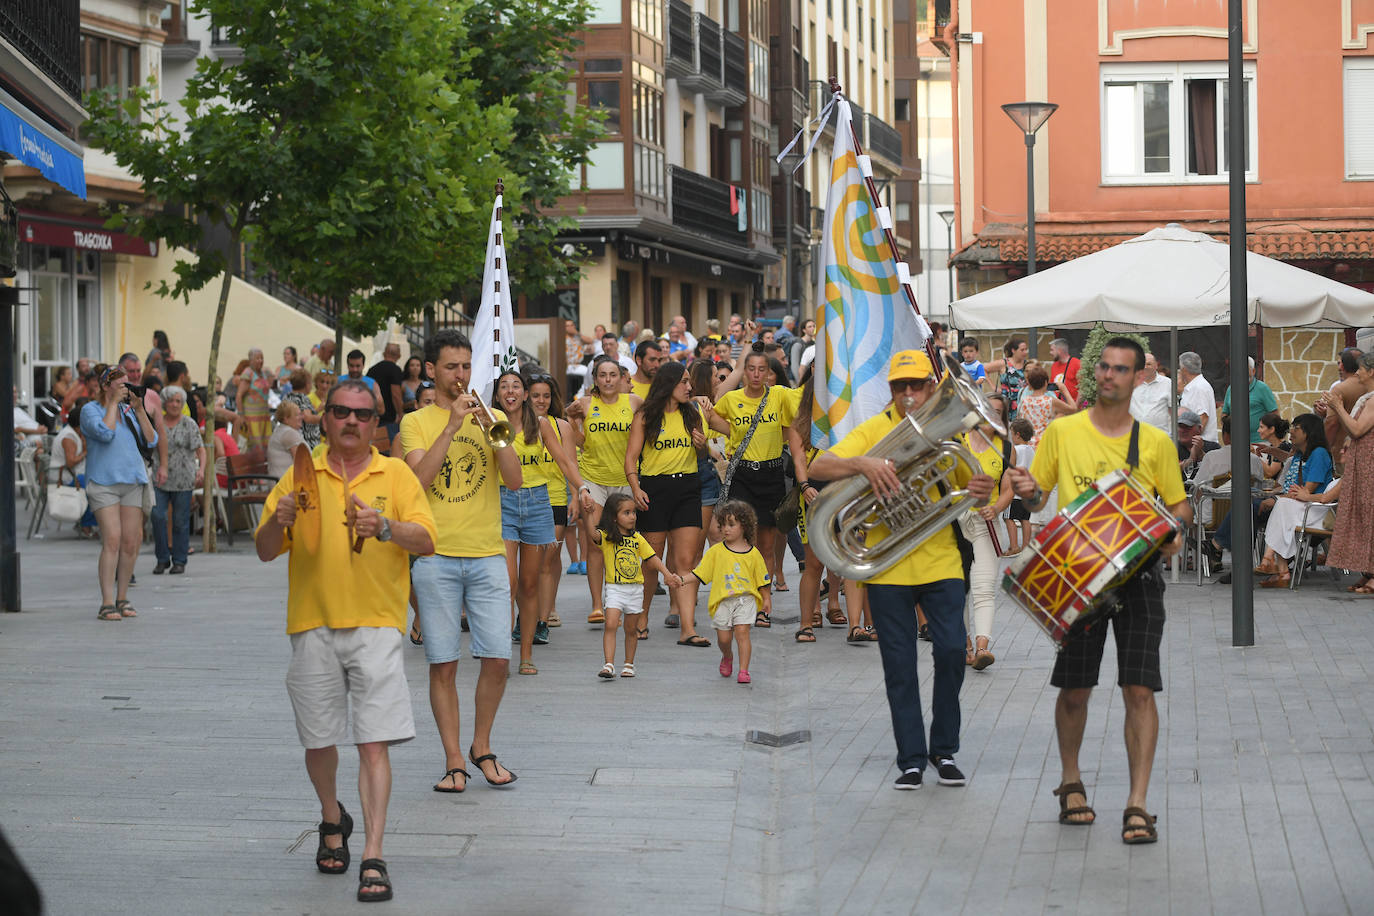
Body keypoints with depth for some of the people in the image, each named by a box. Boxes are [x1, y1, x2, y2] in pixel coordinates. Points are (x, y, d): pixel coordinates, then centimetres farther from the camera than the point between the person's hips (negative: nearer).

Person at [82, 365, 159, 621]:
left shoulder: (130, 411, 15)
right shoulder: (91, 410, 1)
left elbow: (151, 441, 8)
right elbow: (105, 433, -17)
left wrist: (139, 409, 1)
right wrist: (113, 402, -9)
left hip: (133, 481, 5)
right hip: (103, 482, -5)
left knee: (131, 542, 2)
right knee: (112, 539, -15)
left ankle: (122, 598, 14)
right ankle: (107, 603, -14)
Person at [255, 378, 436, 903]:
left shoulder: (396, 475, 6)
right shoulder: (301, 476, 9)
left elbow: (427, 540, -3)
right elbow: (265, 551, 8)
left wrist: (385, 527, -22)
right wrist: (279, 521, -14)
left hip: (375, 624, -2)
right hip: (313, 624, 2)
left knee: (374, 743, -10)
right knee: (319, 741, 10)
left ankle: (373, 859, -9)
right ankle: (333, 820, 38)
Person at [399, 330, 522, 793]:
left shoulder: (492, 418, 11)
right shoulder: (416, 422, 6)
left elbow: (514, 479, -1)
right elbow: (419, 480, -10)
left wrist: (490, 426, -12)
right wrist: (452, 425, -15)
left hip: (486, 554, 2)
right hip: (435, 557, -2)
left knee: (497, 660, -3)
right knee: (443, 664, -1)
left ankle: (481, 746, 17)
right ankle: (453, 760, 8)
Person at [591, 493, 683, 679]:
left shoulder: (637, 538, 7)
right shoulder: (607, 537, -6)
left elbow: (652, 557, 10)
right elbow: (594, 535, -27)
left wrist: (667, 574, 0)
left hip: (635, 589, 4)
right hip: (615, 588, -4)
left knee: (631, 629, 12)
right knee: (610, 625, -16)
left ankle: (629, 665, 25)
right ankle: (609, 665, -18)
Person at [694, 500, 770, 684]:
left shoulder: (753, 553, 3)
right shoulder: (716, 551, 3)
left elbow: (762, 579, 11)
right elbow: (699, 573, 4)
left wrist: (767, 599, 9)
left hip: (746, 599, -1)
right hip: (722, 600, 1)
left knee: (742, 631, -14)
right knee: (723, 636, 1)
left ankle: (744, 670, -8)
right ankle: (727, 657, 34)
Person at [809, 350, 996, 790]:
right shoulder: (874, 430, 0)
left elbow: (970, 487, 13)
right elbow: (818, 468, -10)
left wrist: (981, 491, -13)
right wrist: (862, 464, -29)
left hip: (940, 560, 1)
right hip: (888, 566, -1)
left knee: (952, 651, -8)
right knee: (899, 665, 2)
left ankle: (943, 749, 10)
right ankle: (911, 758, 11)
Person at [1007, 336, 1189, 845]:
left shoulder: (1154, 442, 4)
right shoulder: (1063, 432, 4)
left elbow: (1178, 503, 13)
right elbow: (1037, 499, 10)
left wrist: (1173, 531, -9)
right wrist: (1027, 492, -14)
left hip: (1138, 573, 0)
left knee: (1139, 689, -7)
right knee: (1074, 689, 6)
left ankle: (1137, 804, -3)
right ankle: (1071, 782, 29)